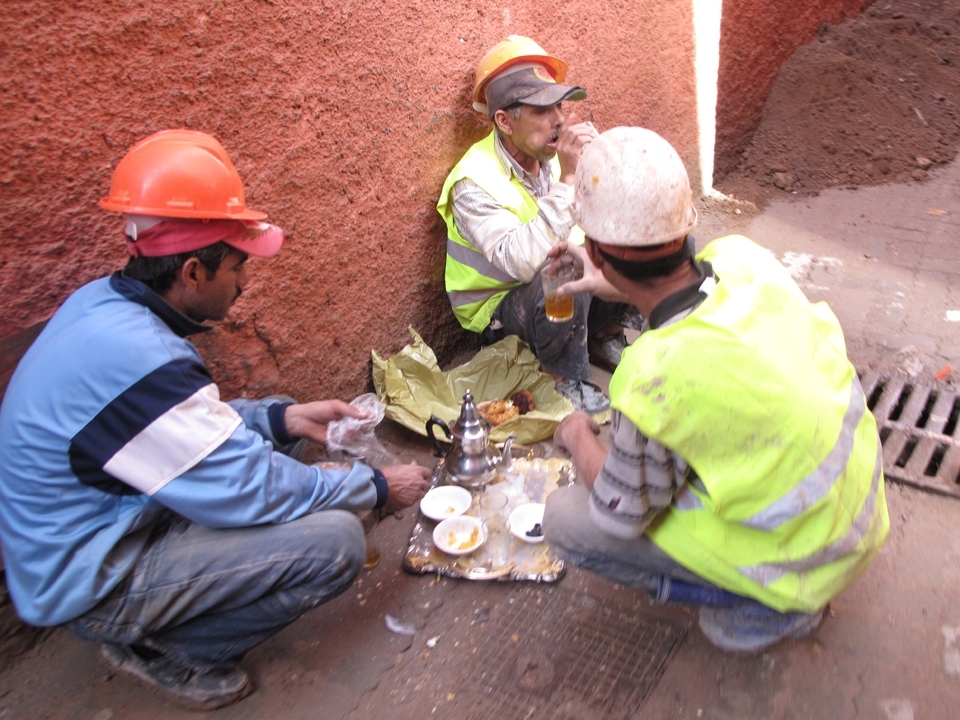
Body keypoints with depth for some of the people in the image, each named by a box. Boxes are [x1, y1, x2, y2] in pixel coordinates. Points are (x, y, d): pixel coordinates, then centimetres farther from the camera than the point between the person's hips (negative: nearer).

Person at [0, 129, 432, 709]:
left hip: (81, 530, 10)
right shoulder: (133, 357, -32)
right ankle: (174, 651, 1)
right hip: (89, 584, -9)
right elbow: (253, 489, -24)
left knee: (273, 428, 14)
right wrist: (378, 487, -11)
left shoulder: (104, 301, -4)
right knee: (337, 540, -22)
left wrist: (287, 416, 0)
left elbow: (187, 420, 10)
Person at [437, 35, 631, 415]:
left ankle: (604, 334, 9)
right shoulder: (475, 182, -26)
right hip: (499, 308, -6)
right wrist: (566, 179, -39)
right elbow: (523, 263, -40)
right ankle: (566, 377, -11)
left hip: (557, 285, 7)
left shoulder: (552, 153, -8)